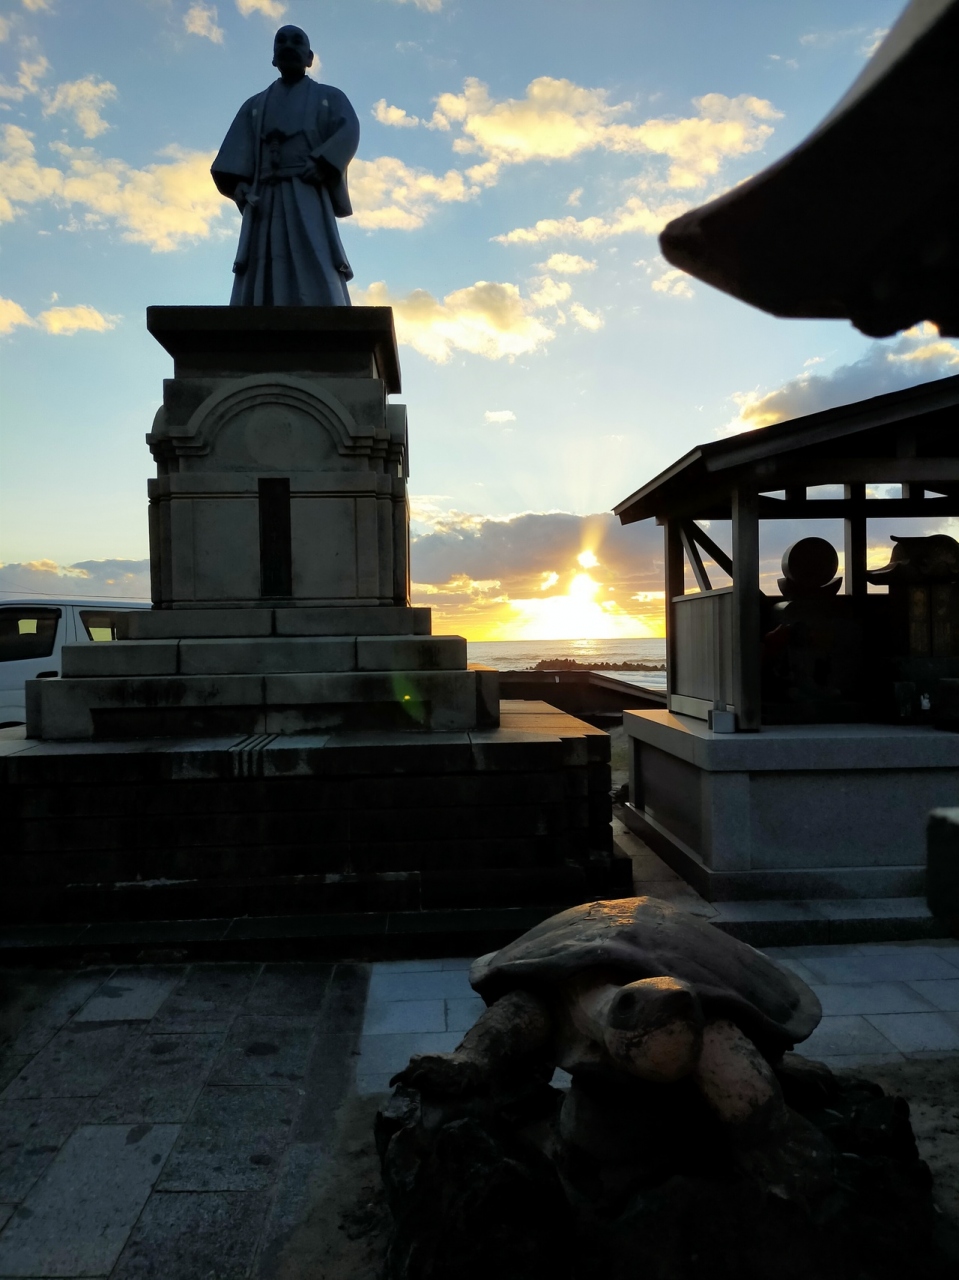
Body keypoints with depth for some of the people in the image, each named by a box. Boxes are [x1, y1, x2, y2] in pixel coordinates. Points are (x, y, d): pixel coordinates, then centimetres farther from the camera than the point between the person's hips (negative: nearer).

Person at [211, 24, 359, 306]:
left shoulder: (330, 97, 23)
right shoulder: (255, 105, 29)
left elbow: (348, 133, 3)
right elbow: (236, 151, 15)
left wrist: (320, 167, -15)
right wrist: (239, 186, -6)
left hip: (309, 196, -2)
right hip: (266, 199, 3)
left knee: (318, 283, -21)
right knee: (260, 281, -15)